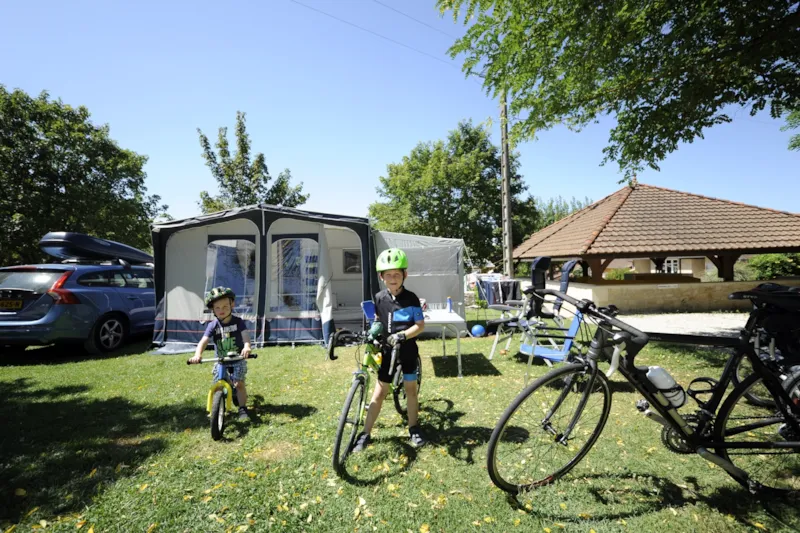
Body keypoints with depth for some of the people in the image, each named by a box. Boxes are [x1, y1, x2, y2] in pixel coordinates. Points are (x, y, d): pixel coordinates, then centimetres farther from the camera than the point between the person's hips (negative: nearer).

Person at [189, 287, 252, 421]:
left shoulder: (238, 321, -10)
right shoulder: (213, 325, -7)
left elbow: (245, 336, -24)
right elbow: (203, 341, -17)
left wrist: (247, 347, -46)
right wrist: (197, 355, -37)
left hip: (238, 359, -2)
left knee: (238, 383, -13)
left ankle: (243, 409, 2)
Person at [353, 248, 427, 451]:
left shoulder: (411, 299, -11)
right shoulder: (379, 298, -4)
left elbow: (420, 325, -13)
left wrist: (402, 335, -25)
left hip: (407, 350, -1)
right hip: (387, 350, 2)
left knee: (411, 389, 10)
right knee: (379, 392, 6)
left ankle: (413, 428, 30)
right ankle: (365, 433, 16)